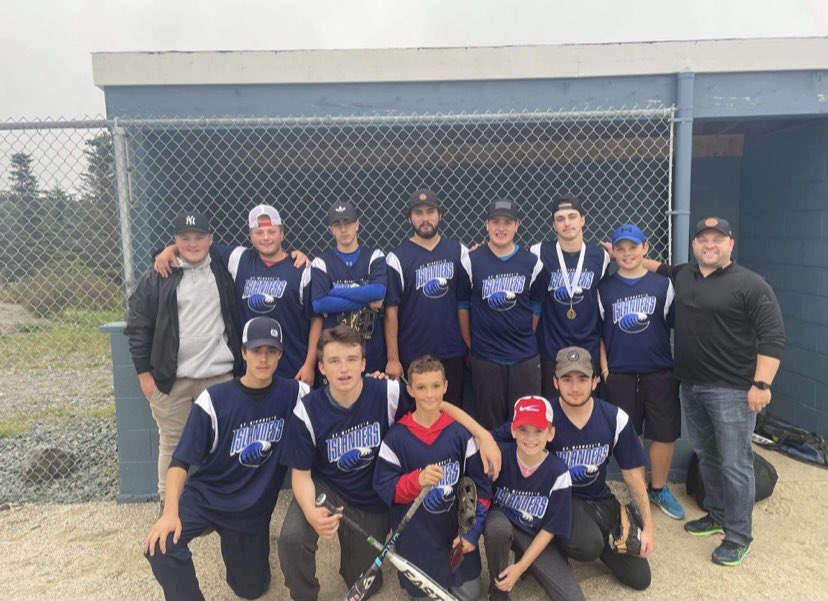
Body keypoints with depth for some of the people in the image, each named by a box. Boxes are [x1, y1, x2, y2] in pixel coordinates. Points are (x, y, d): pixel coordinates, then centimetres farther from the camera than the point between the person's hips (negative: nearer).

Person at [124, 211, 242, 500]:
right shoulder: (158, 277, -1)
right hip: (171, 379, -1)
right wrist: (144, 372, 0)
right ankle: (168, 503, 27)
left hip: (220, 376, 2)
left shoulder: (224, 272, 6)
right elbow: (137, 324, 1)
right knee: (172, 443, 9)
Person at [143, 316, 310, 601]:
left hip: (254, 509, 2)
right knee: (160, 546, -28)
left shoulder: (292, 393, -11)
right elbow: (181, 460, -16)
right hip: (204, 497, -2)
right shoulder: (215, 400, -17)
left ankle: (233, 540, 41)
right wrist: (170, 512, -28)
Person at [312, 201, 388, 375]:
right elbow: (318, 304, -11)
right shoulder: (322, 262, 3)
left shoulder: (374, 256, 5)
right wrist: (366, 300, -12)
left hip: (372, 347, 0)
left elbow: (379, 291, -14)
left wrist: (335, 292, -11)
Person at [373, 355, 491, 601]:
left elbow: (480, 484, -2)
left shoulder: (460, 433, -7)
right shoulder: (397, 436, -12)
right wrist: (418, 480, -29)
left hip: (457, 532, 2)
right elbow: (384, 488, -11)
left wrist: (472, 531, -6)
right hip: (415, 537, -1)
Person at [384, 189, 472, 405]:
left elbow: (464, 303, 6)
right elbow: (391, 311, -6)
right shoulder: (397, 258, -4)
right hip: (411, 356, -2)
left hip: (452, 354, 2)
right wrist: (393, 359, -8)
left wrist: (469, 347, 2)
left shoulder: (458, 252, 4)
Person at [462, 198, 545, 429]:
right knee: (490, 425, 11)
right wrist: (470, 345, 4)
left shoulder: (531, 263, 2)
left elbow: (536, 306, 10)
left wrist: (525, 339, 8)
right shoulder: (471, 261, -2)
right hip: (485, 358, -1)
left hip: (526, 358, 1)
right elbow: (462, 306, 3)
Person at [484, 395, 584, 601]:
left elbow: (549, 529, -11)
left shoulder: (558, 473, -16)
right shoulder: (499, 455, -18)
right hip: (501, 522, 0)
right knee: (497, 526, -36)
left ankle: (523, 561, 9)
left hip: (536, 539, 0)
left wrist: (520, 567, -15)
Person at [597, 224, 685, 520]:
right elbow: (597, 331, 5)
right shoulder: (604, 288, 2)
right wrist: (604, 367, -1)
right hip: (619, 374, 0)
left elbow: (676, 326, 6)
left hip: (660, 373, 0)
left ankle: (659, 489, 28)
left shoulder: (663, 284, 1)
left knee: (664, 434, 7)